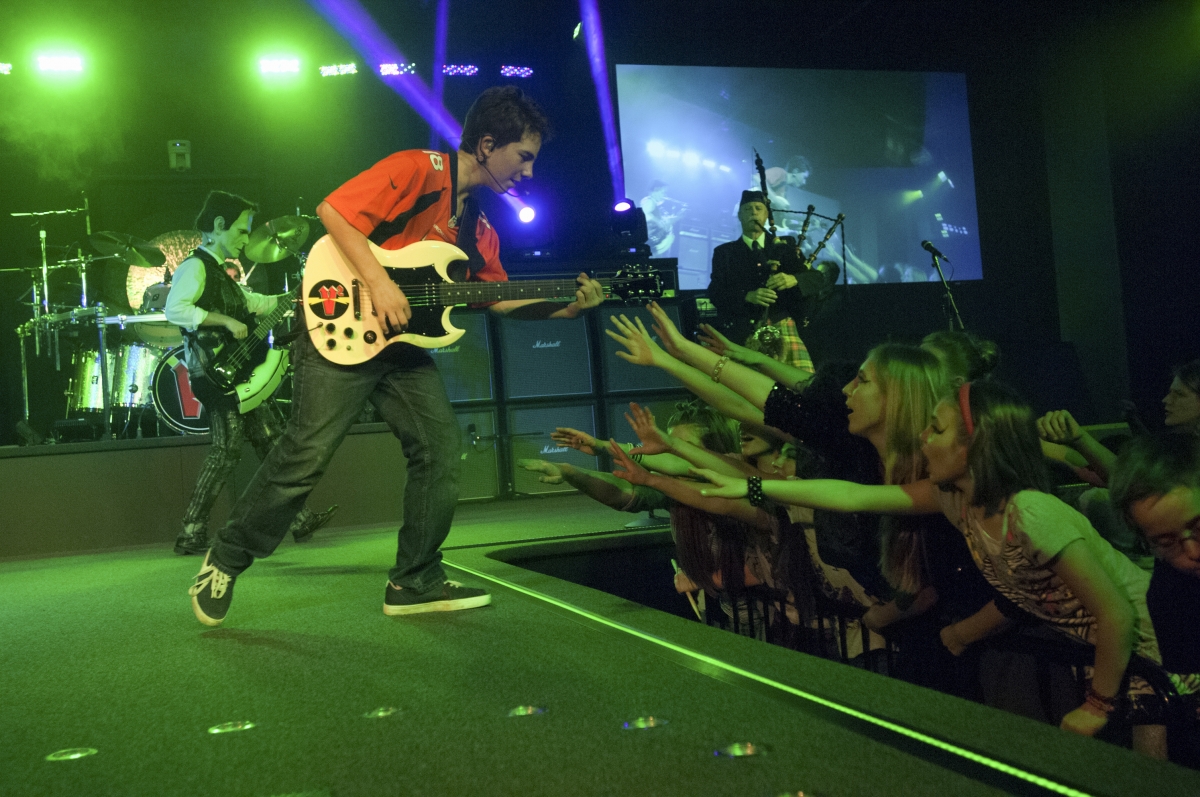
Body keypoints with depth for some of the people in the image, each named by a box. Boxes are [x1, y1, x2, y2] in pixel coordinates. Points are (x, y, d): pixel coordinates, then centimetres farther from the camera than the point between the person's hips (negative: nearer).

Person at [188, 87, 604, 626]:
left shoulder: (478, 226, 14)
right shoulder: (415, 170, -12)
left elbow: (499, 297, 18)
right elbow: (334, 211, -18)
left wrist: (565, 305, 6)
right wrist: (379, 284, -23)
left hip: (402, 345, 8)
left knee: (440, 453, 0)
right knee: (307, 454, -11)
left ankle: (415, 583, 11)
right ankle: (226, 560, 9)